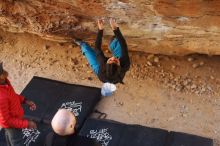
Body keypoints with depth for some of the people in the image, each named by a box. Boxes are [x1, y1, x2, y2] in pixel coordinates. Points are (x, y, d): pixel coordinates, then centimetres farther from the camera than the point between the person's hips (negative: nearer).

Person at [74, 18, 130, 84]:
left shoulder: (103, 66, -49)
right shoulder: (124, 66, -48)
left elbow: (97, 48, -38)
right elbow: (124, 47, -41)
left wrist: (100, 29, -38)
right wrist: (116, 29, -43)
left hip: (99, 71, -1)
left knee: (85, 46, 13)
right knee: (117, 41, 5)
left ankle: (81, 44, 52)